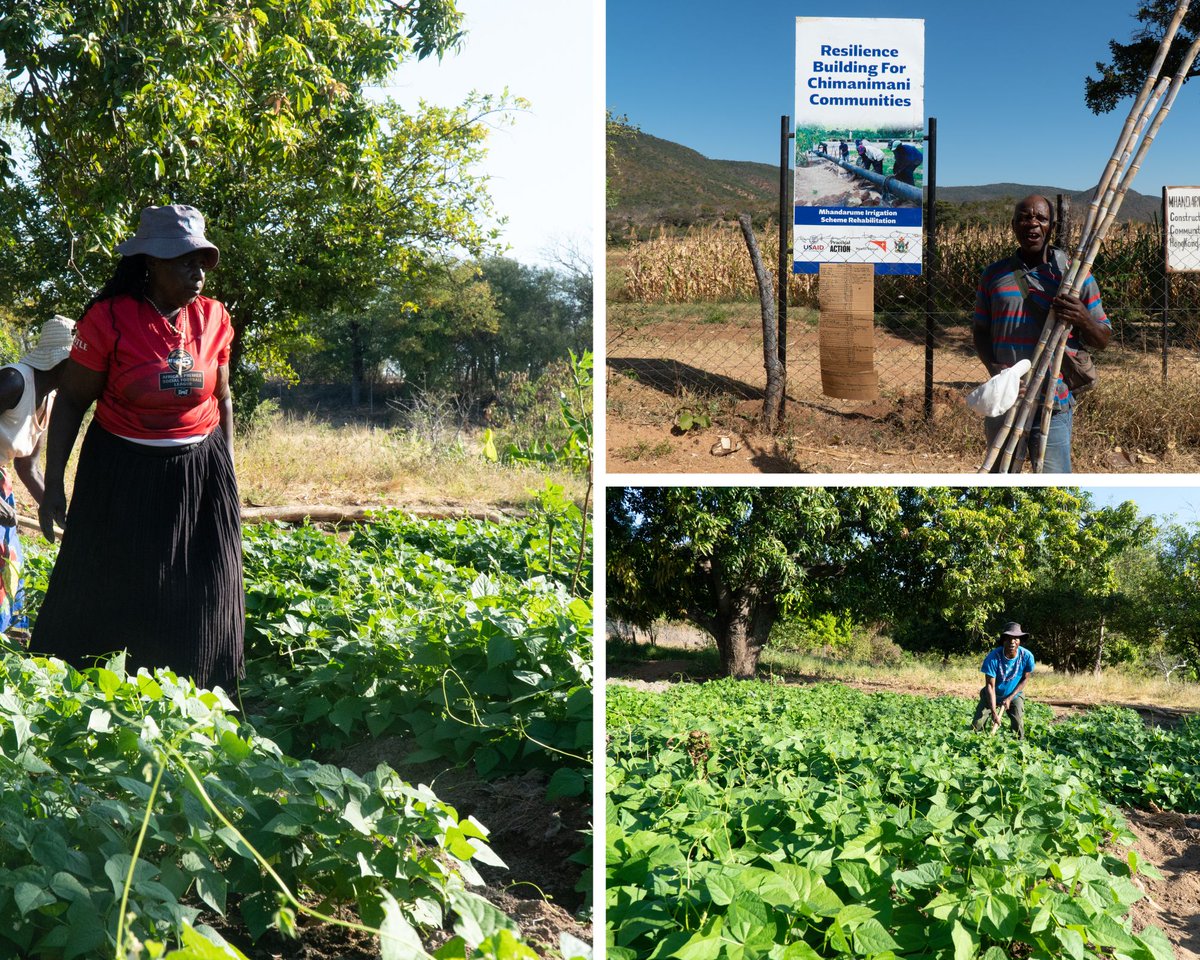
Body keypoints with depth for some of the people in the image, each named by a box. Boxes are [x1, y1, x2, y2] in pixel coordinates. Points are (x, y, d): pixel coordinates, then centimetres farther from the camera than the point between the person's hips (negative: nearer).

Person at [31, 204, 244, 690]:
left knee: (199, 601, 8)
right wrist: (53, 485, -9)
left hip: (200, 472, 4)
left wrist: (228, 467, 12)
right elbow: (72, 401, -7)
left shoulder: (213, 318, -2)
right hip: (124, 472, -3)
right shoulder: (109, 319, -13)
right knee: (108, 595, 5)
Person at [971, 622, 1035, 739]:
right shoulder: (993, 658, -30)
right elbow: (990, 686, -27)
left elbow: (1024, 679, -7)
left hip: (1014, 695, 1)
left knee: (1018, 728, -10)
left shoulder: (1027, 656, -24)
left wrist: (1010, 698, -15)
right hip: (993, 695, -1)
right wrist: (994, 712, -33)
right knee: (977, 725, -9)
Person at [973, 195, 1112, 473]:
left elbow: (1102, 340, 6)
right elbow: (980, 330, 15)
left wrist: (1083, 319, -17)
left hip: (1053, 405, -3)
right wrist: (993, 367, -5)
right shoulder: (994, 275, 9)